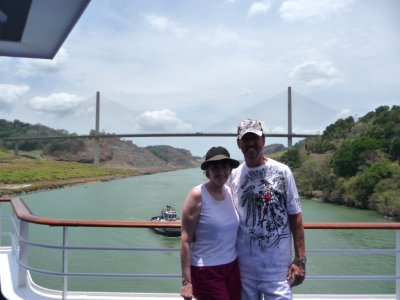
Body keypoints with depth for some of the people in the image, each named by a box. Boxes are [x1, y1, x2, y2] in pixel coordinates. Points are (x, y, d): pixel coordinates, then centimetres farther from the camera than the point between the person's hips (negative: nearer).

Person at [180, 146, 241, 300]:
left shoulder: (230, 191, 2)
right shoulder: (198, 195, -14)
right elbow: (185, 240, -14)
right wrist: (186, 280, -16)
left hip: (232, 267, 6)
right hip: (207, 270, -6)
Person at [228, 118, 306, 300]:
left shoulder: (282, 172, -5)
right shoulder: (234, 176, 2)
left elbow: (295, 217, -2)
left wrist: (300, 259, -6)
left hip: (277, 267, -3)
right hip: (243, 266, 3)